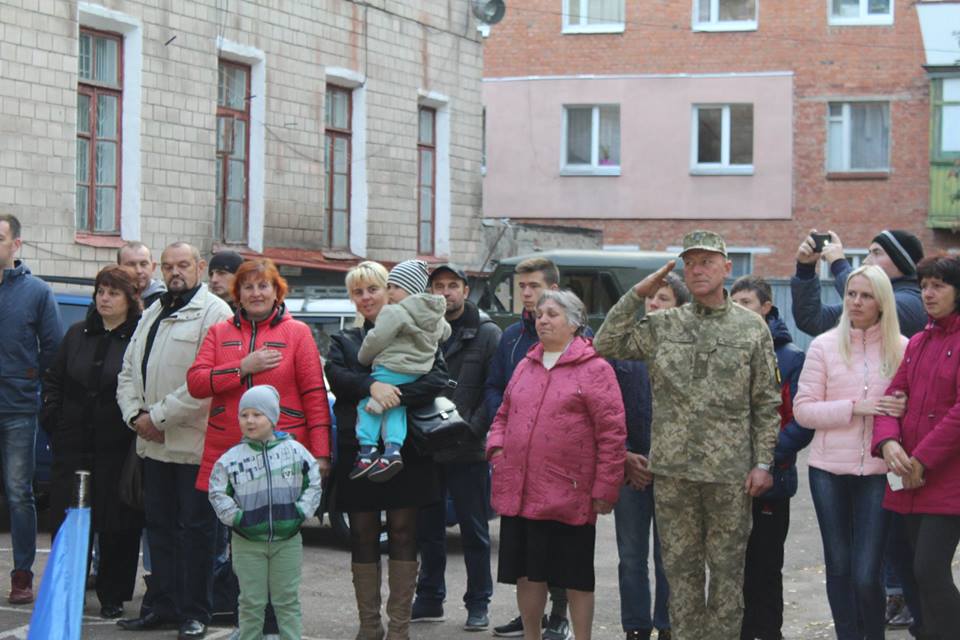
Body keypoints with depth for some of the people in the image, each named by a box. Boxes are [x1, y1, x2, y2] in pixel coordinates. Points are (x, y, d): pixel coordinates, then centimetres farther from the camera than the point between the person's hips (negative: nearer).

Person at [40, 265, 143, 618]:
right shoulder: (77, 335, 13)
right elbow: (53, 380, 19)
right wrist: (52, 419, 9)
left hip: (118, 447, -5)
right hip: (73, 446, 5)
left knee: (117, 525, 1)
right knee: (67, 521, 6)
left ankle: (113, 596, 13)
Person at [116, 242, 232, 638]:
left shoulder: (214, 312, -8)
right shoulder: (152, 314, 19)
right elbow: (128, 371, 18)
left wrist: (159, 416, -16)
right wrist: (135, 415, 0)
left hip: (194, 442, -8)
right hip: (153, 443, 8)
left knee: (195, 529, 0)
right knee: (159, 526, 13)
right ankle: (163, 606, 22)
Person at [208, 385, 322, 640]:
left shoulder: (294, 450, -1)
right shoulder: (231, 458, -2)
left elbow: (313, 483, 4)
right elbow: (218, 493, 1)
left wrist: (301, 512, -6)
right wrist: (236, 517, -9)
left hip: (287, 540, 0)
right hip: (247, 543, 0)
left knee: (287, 600, 8)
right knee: (251, 602, 6)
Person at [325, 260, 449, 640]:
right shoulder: (344, 340, 15)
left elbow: (437, 379, -8)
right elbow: (335, 375, -6)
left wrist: (395, 395, -21)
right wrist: (372, 386, -24)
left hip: (404, 449, -2)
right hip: (357, 448, 2)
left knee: (403, 536, -2)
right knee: (363, 538, 3)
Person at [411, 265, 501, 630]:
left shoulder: (487, 334, -1)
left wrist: (472, 428, -16)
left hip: (468, 452, -4)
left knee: (474, 531, 4)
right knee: (427, 529, 12)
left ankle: (478, 604, 13)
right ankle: (429, 598, 24)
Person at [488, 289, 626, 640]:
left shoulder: (594, 369, -5)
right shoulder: (526, 366, 14)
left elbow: (612, 433, -8)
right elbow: (504, 414, 24)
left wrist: (605, 488, -11)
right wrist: (496, 446, 4)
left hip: (568, 495, -6)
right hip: (519, 492, 6)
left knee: (575, 576, 4)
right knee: (527, 572, 12)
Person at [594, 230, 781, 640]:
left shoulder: (751, 328, 4)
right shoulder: (663, 326, 8)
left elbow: (767, 404, 4)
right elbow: (605, 346, 2)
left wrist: (763, 463, -2)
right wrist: (638, 294, -1)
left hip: (731, 470, -2)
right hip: (673, 469, 2)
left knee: (727, 567, 4)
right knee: (681, 566, 8)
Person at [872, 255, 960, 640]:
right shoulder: (918, 342, 15)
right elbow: (894, 396, 11)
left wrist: (922, 460, -14)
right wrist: (888, 442, -9)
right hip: (911, 479, 7)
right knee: (921, 572, 10)